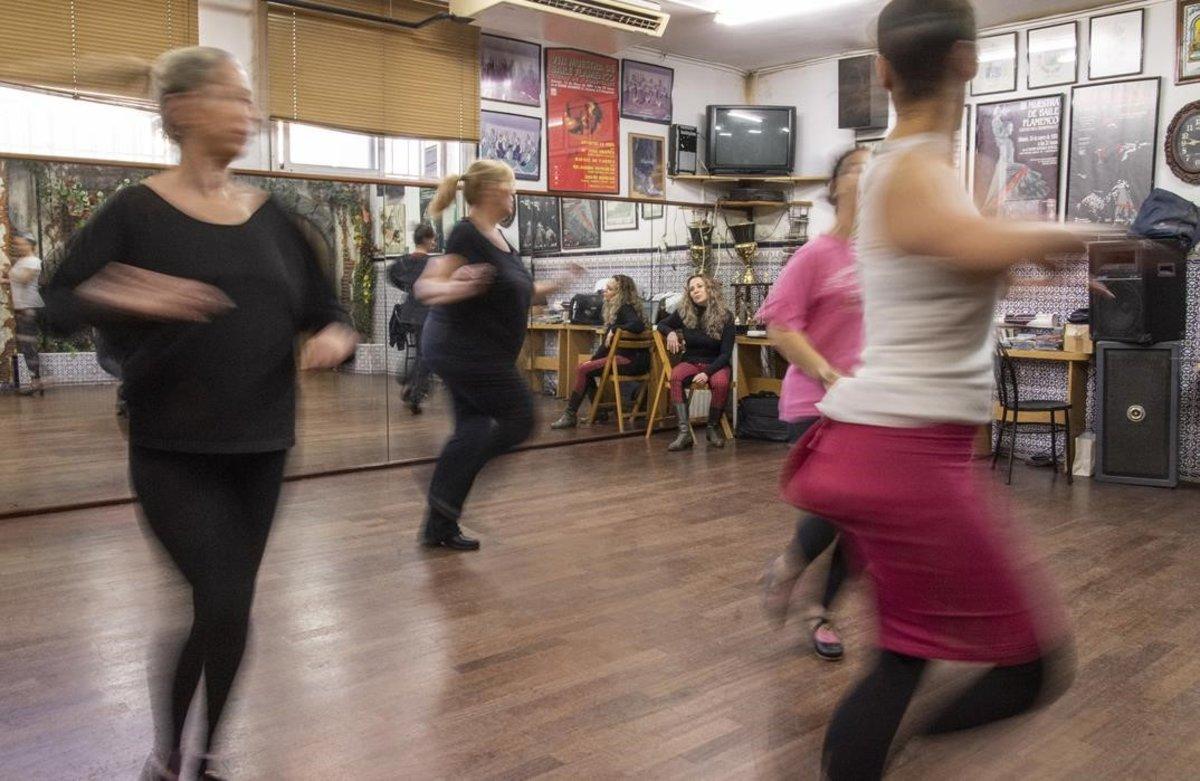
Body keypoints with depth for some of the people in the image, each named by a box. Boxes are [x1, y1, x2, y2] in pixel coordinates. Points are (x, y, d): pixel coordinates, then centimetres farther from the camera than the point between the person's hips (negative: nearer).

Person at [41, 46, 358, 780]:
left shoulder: (272, 217, 6)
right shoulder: (135, 212, -5)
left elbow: (325, 310, 11)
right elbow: (56, 304, -8)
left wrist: (336, 336, -12)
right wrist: (120, 297, -29)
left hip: (260, 446, 4)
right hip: (173, 450, -4)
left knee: (231, 609, 11)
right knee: (221, 607, -9)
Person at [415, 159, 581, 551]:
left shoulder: (498, 236, 12)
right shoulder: (465, 235, -16)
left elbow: (515, 294, 23)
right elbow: (425, 286, -24)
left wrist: (558, 284, 19)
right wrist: (453, 288, -44)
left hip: (472, 352, 9)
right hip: (464, 349, -9)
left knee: (473, 433, 10)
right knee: (519, 418, -5)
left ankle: (440, 526, 17)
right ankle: (445, 493, 0)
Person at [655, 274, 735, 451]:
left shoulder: (725, 316, -5)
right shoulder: (683, 313, 3)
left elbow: (726, 353, -8)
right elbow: (662, 325, 21)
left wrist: (707, 373, -24)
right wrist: (670, 333, -4)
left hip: (716, 364, -2)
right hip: (691, 362, 2)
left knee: (721, 382, -36)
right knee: (675, 377, -33)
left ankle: (713, 428, -11)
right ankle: (685, 433, -37)